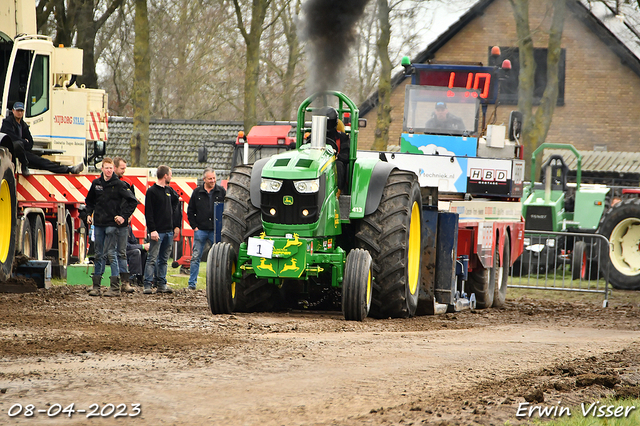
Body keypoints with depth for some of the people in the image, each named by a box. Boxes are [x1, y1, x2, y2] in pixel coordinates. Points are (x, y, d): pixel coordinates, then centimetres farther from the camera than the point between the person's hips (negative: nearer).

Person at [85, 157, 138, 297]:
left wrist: (124, 217, -8)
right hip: (98, 224, 5)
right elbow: (89, 201, 25)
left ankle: (115, 287, -7)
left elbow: (133, 201, -4)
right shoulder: (96, 183, 8)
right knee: (99, 255, 8)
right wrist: (89, 214, 12)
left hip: (111, 224, -5)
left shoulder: (119, 185, -6)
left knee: (110, 253, -8)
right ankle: (96, 286, 12)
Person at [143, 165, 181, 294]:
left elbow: (176, 207, 24)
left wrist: (176, 225, 14)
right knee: (152, 258, -8)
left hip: (169, 231, 7)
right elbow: (148, 212, -12)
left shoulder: (170, 191, 15)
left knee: (164, 259, 9)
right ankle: (147, 285, -9)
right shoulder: (152, 191, -7)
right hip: (157, 231, -7)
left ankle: (162, 284, 12)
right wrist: (152, 230, -19)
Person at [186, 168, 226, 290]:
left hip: (216, 230, 0)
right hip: (200, 230, 0)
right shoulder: (197, 192, 5)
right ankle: (192, 283, 5)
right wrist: (194, 226, 1)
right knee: (195, 257, 1)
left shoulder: (221, 192, 4)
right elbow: (190, 211, 9)